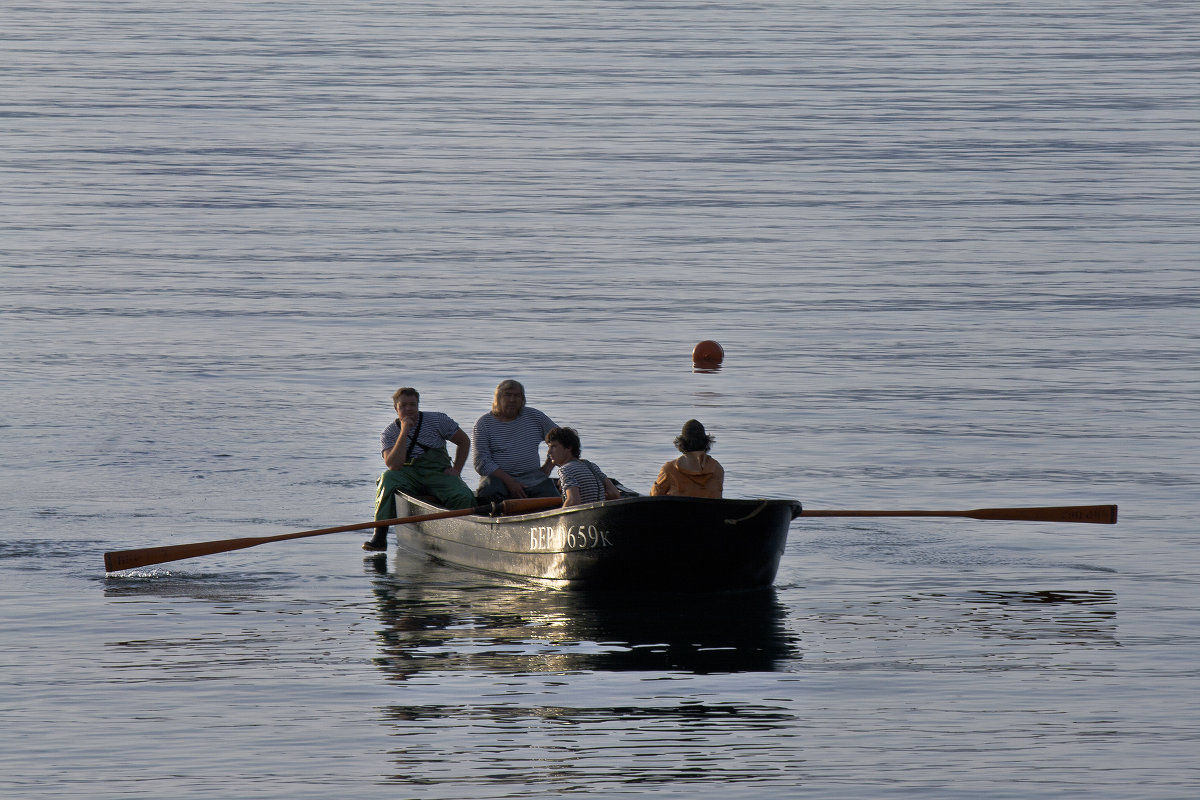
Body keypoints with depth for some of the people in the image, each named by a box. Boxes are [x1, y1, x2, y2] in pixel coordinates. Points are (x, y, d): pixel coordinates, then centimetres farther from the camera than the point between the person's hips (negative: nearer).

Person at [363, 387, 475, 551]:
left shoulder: (437, 420, 3)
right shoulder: (389, 433, 1)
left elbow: (464, 441, 13)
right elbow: (393, 466, -15)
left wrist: (456, 470, 2)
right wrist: (404, 432, -17)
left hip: (439, 474, 0)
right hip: (408, 476, 0)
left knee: (465, 498, -31)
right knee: (388, 478, -34)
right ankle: (379, 537, -34)